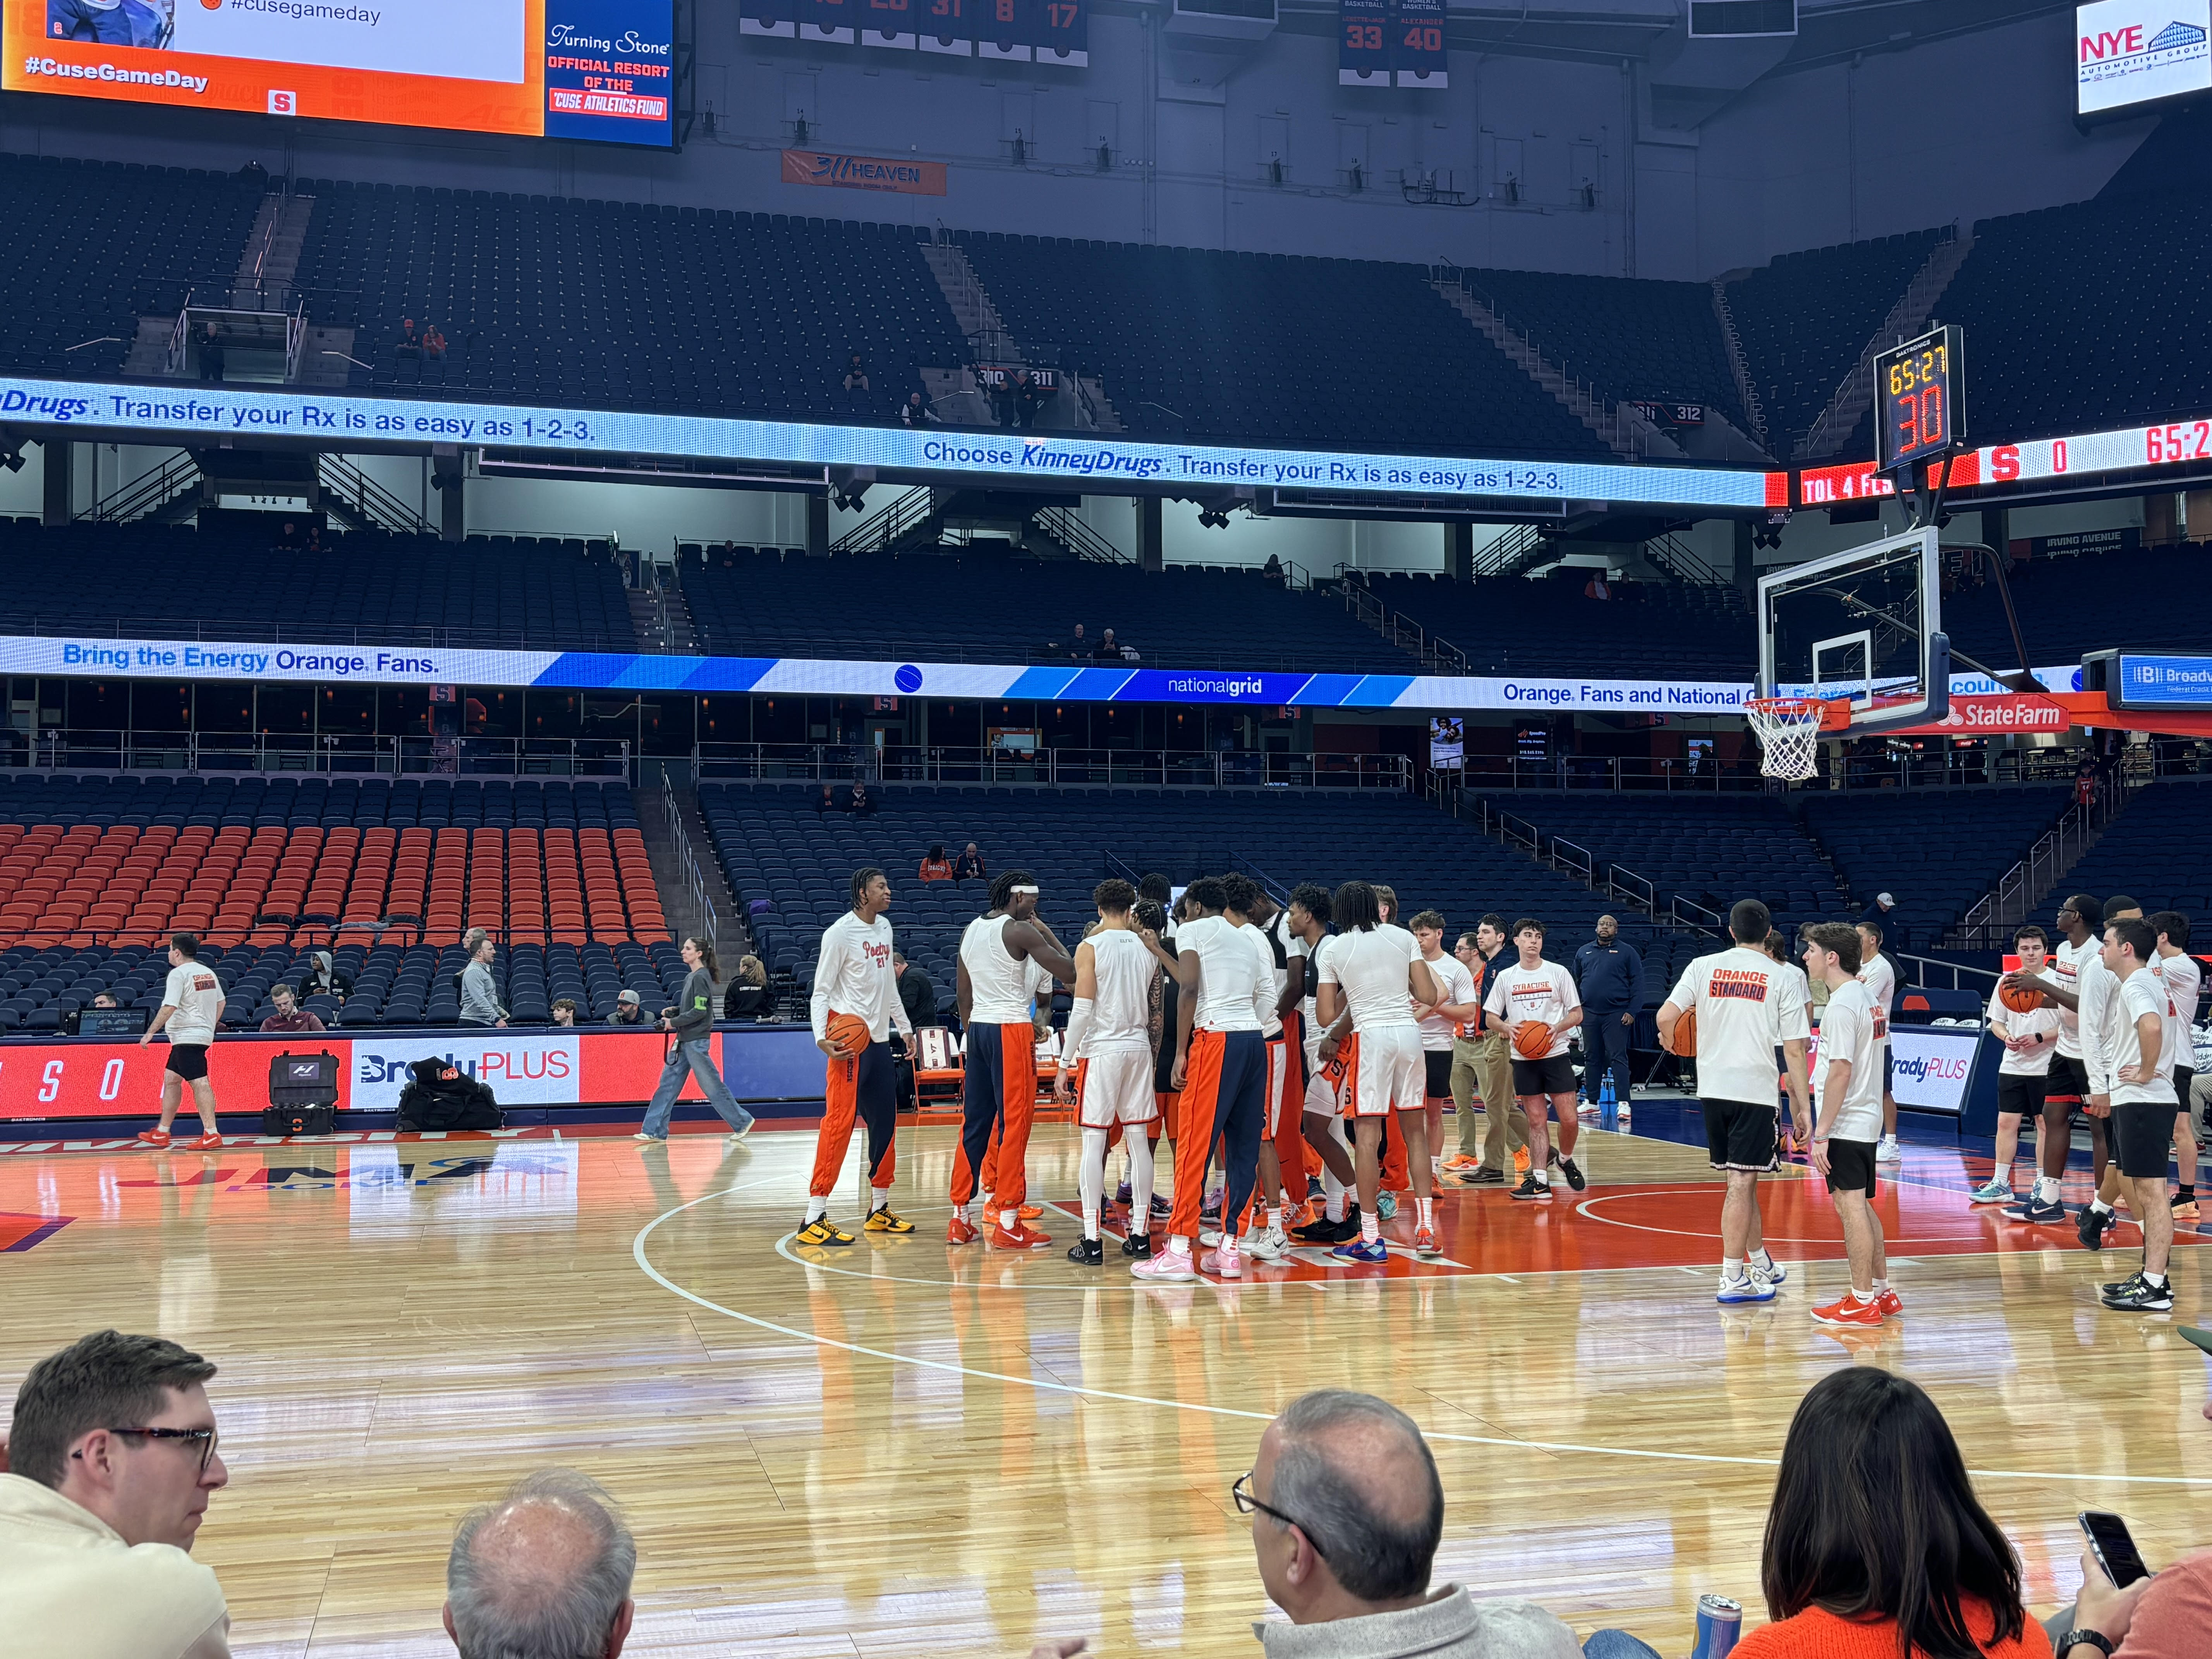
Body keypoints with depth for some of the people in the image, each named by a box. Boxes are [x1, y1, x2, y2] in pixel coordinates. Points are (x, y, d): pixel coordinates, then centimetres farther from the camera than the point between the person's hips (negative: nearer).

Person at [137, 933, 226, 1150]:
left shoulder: (178, 974, -12)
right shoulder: (209, 973, 14)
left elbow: (169, 1008, -19)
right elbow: (221, 1003, 20)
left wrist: (151, 1032, -14)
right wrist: (210, 1026, 28)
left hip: (187, 1036, -10)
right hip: (203, 1033, 10)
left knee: (199, 1082, -14)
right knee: (171, 1079, 17)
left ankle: (212, 1134, -19)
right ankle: (162, 1133, 24)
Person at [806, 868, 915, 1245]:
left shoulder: (884, 928, 13)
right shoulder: (840, 934, -11)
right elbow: (821, 992, -12)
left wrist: (904, 1026, 26)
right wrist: (822, 1037, -25)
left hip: (879, 1041, 9)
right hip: (850, 1043, -9)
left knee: (885, 1124, 12)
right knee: (838, 1125, -12)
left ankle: (879, 1210, 23)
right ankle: (814, 1220, -12)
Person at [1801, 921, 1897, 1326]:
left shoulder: (1841, 1005, -17)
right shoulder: (1865, 997, 13)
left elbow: (1841, 1071, -21)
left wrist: (1821, 1132, -20)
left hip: (1845, 1124, -10)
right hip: (1866, 1120, 10)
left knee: (1850, 1207, -5)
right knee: (1861, 1206, 16)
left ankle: (1862, 1302, -1)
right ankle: (1882, 1292, 23)